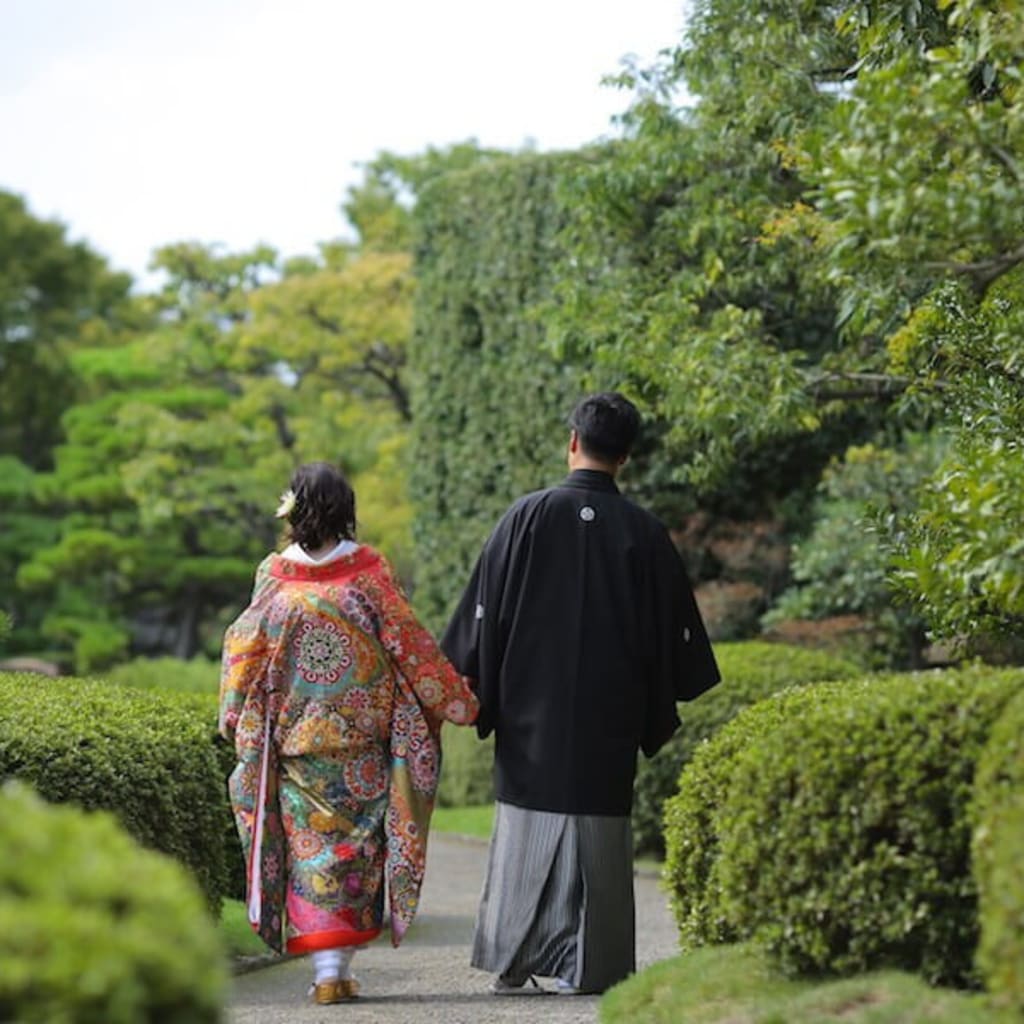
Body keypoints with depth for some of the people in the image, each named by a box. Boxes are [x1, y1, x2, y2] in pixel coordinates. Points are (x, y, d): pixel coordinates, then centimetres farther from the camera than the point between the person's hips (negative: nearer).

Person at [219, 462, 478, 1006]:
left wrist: (235, 717, 15)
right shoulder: (368, 573, -6)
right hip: (362, 741, 0)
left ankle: (326, 966, -3)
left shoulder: (275, 578, -4)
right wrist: (458, 700, 3)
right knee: (357, 840, 11)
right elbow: (411, 645, -5)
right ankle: (342, 962, 11)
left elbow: (243, 649, 2)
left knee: (311, 842, 5)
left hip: (295, 742, 0)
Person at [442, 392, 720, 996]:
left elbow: (485, 612, -3)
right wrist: (656, 717, 15)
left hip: (532, 707, 0)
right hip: (609, 715, 0)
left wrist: (477, 692, 7)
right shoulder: (645, 533, -2)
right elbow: (672, 630, 4)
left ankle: (514, 964, 7)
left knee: (526, 827, 8)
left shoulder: (528, 516, -6)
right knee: (598, 830, 5)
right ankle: (590, 966, 3)